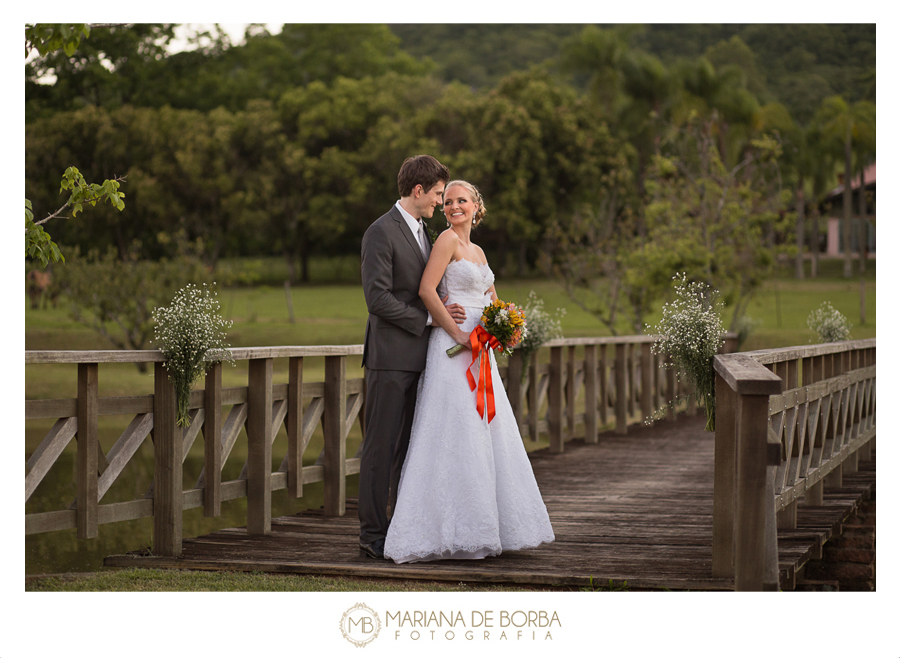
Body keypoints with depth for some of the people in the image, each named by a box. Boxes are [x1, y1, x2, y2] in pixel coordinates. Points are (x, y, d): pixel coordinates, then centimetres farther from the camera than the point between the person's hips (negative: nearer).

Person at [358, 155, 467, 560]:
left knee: (411, 447, 10)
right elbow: (378, 298, -17)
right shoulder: (382, 232, -10)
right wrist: (429, 318, -14)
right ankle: (373, 536, 0)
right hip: (390, 357, -9)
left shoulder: (421, 233, 19)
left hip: (418, 357, 9)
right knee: (382, 447, -4)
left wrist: (445, 314, 9)